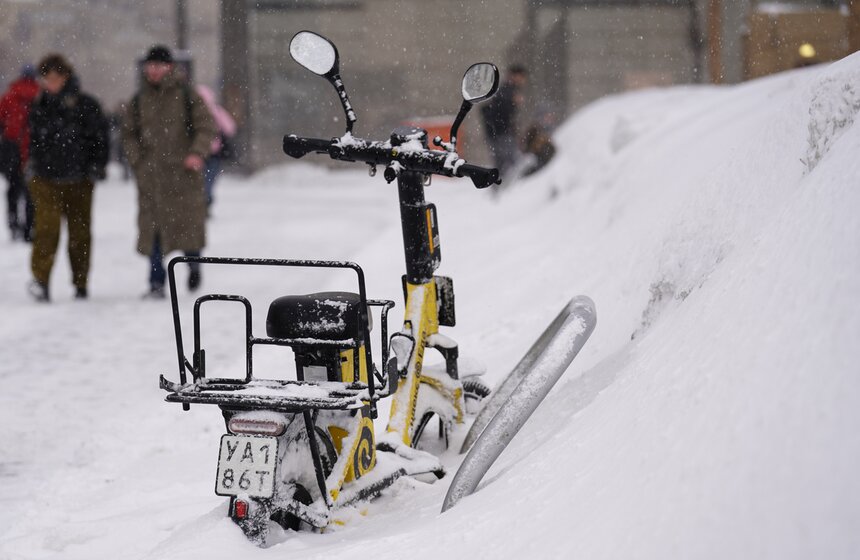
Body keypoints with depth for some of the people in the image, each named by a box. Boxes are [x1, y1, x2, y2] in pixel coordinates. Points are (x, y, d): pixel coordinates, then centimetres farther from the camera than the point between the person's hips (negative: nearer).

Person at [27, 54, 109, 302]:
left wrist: (96, 167, -4)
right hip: (46, 179, 1)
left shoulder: (86, 105, -1)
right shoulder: (39, 107, 9)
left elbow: (100, 138, 2)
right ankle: (40, 278, -22)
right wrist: (32, 163, 14)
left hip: (79, 179, -1)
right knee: (48, 226, -17)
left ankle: (80, 283, 19)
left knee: (80, 232, 7)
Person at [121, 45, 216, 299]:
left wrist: (197, 153, -15)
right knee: (153, 225, -3)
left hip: (182, 171, -2)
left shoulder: (187, 95, 2)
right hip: (151, 174, 2)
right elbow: (129, 133, 18)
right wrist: (137, 161, 3)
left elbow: (206, 127, 1)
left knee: (188, 222, 0)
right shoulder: (139, 100, 11)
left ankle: (194, 264, 29)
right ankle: (156, 282, 0)